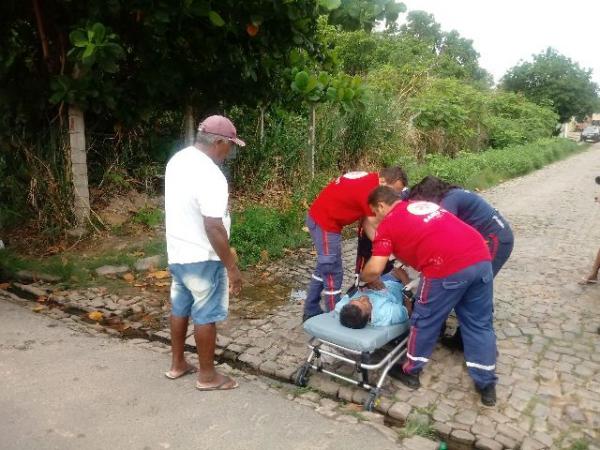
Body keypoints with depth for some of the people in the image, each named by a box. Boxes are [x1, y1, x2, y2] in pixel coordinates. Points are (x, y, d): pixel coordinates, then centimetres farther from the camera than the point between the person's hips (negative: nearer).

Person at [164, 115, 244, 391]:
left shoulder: (178, 160, 4)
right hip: (202, 258, -9)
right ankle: (207, 376, 20)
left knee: (180, 308, 20)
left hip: (177, 252, 9)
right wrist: (232, 266, -19)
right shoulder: (210, 176, -26)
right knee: (206, 315, 5)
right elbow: (214, 228, -27)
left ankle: (177, 365, 35)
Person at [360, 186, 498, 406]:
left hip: (448, 268, -7)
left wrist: (362, 278, 21)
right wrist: (406, 262, 41)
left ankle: (411, 372, 31)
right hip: (481, 258, 7)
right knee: (479, 324, 18)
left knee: (425, 321, 14)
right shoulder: (425, 204, 28)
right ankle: (487, 385, 28)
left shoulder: (388, 223, 7)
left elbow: (375, 270, 0)